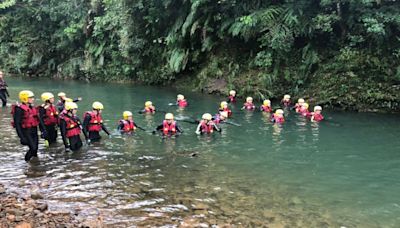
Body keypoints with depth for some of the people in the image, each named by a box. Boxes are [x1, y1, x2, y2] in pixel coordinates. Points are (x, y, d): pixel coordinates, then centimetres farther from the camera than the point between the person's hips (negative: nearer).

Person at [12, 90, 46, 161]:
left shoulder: (32, 108, 8)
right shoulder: (19, 109, -16)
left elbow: (38, 120, 13)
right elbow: (17, 124, -18)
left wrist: (43, 130, 8)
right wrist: (21, 137, -22)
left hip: (34, 131, 7)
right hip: (26, 132, -7)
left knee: (36, 148, 13)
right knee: (33, 148, -10)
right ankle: (27, 161, 14)